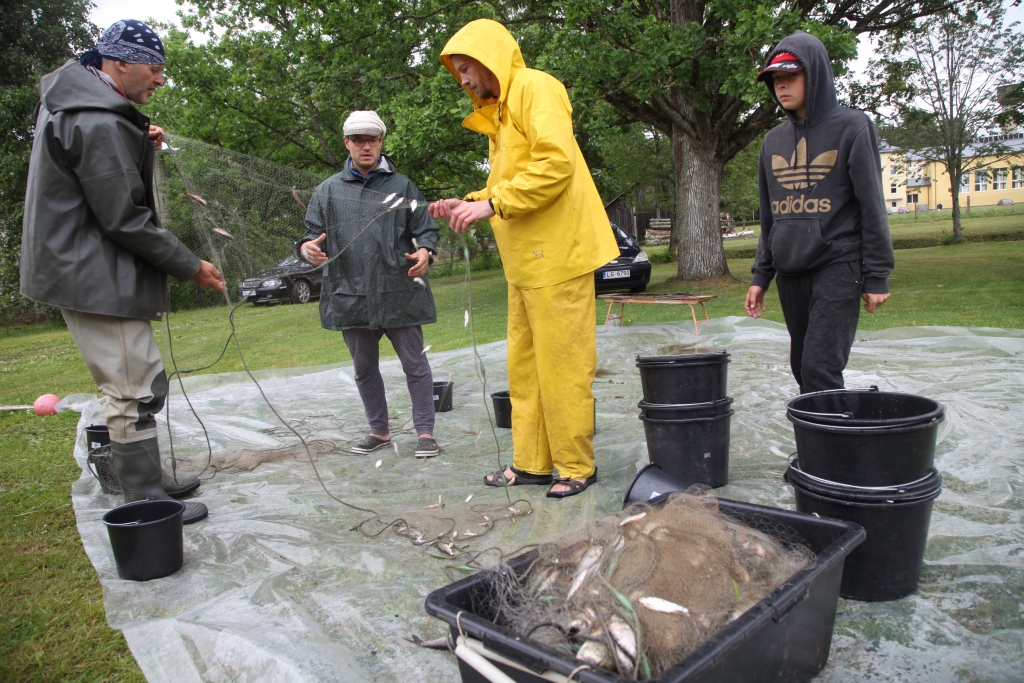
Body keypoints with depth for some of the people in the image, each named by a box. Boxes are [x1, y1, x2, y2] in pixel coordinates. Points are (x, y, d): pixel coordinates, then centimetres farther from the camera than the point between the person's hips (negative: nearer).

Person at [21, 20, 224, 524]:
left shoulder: (69, 101, 14)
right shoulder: (98, 123, -20)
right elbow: (125, 218, -20)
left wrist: (139, 148, 9)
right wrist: (190, 266, -12)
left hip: (81, 269, 11)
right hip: (97, 279, -11)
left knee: (142, 385, 17)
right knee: (133, 392, -5)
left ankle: (149, 479, 29)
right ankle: (147, 506, 5)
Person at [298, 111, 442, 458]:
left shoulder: (401, 185, 8)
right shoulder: (328, 190, 12)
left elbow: (427, 229, 7)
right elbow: (312, 233, 11)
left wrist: (424, 251, -15)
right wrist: (307, 248, -13)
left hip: (399, 294, -2)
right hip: (350, 296, 3)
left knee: (415, 364, 1)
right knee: (364, 369, 13)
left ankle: (425, 432, 12)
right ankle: (379, 431, 29)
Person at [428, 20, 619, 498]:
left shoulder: (535, 88, -5)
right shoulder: (497, 112, 23)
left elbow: (556, 162, -19)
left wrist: (491, 204, -19)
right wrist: (467, 204, 9)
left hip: (557, 256, -9)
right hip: (525, 261, 9)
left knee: (561, 366, -3)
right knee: (523, 365, 10)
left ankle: (576, 466, 11)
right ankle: (531, 463, 20)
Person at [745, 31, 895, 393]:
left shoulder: (851, 127, -1)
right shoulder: (774, 140, 14)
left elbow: (871, 205, -3)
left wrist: (877, 275, -7)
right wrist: (761, 275, 13)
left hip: (838, 268, -5)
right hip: (790, 273, 5)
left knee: (820, 369, -14)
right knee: (802, 368, 8)